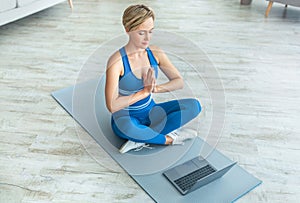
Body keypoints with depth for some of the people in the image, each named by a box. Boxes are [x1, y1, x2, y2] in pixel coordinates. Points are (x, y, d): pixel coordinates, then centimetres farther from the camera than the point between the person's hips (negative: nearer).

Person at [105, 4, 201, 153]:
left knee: (194, 106, -14)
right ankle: (169, 139, -13)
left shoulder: (155, 54, -5)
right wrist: (145, 91, -28)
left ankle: (140, 140, -19)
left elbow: (179, 82, -8)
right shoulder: (117, 61, -21)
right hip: (126, 118, -5)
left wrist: (155, 88, -27)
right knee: (127, 128, -42)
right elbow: (112, 106, -27)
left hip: (151, 112, 6)